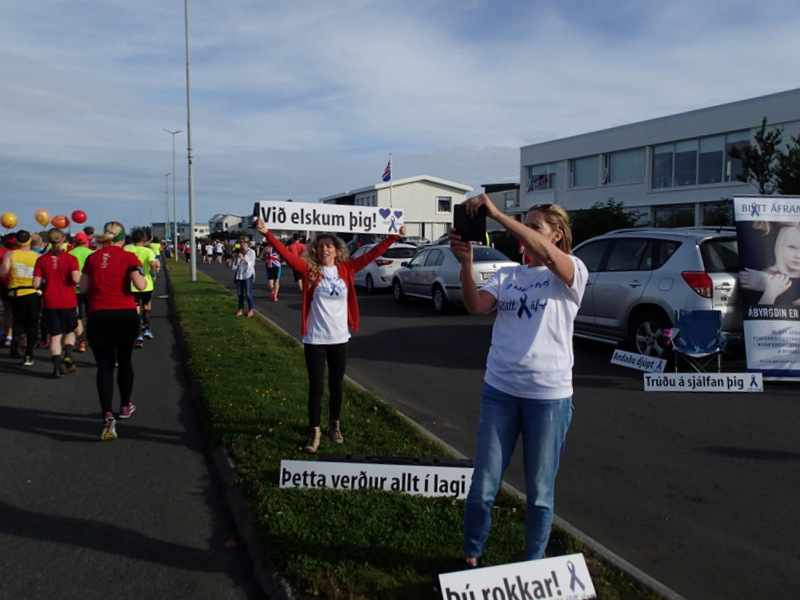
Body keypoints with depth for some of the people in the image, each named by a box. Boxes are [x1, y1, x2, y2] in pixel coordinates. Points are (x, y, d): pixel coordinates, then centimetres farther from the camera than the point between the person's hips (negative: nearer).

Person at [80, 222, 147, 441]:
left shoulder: (92, 258, 6)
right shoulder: (128, 257, -3)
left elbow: (83, 289, 10)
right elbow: (140, 285, -14)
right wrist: (141, 273, 6)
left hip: (98, 316, 1)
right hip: (126, 314, -1)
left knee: (104, 365, 0)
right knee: (125, 360, 18)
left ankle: (107, 415, -18)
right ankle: (125, 406, 34)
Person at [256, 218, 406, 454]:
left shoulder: (346, 270, 2)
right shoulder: (309, 270, -4)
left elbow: (372, 254, 2)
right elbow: (286, 253, -15)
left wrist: (395, 236, 1)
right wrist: (267, 233, -26)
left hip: (339, 338, 2)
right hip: (314, 339, -2)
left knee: (337, 385, 14)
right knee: (316, 386, 2)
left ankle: (335, 426, 32)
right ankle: (315, 432, 15)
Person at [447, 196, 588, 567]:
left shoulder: (571, 273, -2)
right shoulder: (506, 276, 10)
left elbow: (548, 254, -25)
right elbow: (476, 306, -7)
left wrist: (496, 214, -27)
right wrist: (466, 261, -21)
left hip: (549, 395, -3)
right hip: (499, 390, 3)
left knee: (540, 492, 11)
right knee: (483, 487, 7)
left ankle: (533, 565, 31)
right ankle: (470, 557, 28)